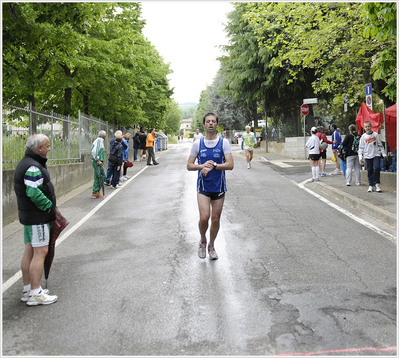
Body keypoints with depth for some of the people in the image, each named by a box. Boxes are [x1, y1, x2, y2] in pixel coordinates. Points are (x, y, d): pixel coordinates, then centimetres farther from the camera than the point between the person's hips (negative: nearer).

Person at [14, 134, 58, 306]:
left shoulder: (25, 163, 14)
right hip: (37, 216, -11)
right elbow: (34, 193, -28)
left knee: (29, 251, 14)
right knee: (40, 252, -6)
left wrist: (48, 206, 11)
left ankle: (27, 289, 24)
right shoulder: (33, 167, -20)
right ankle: (35, 294, -1)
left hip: (28, 214, 11)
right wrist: (49, 206, -15)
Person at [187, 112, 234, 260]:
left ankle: (211, 245, 30)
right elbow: (189, 165, 4)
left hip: (219, 187, 1)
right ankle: (202, 240, 16)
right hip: (203, 186, 0)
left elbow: (230, 165, -9)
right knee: (204, 217, -14)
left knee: (215, 219, 8)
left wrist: (213, 166, -21)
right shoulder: (197, 144, 3)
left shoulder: (224, 142, -1)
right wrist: (203, 166, -14)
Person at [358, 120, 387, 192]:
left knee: (376, 168, -16)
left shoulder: (376, 135, 3)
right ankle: (371, 185, 11)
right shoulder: (363, 137, 4)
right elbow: (361, 147, 6)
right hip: (367, 156, 1)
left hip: (376, 155, -1)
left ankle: (377, 184, -2)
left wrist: (383, 153, 8)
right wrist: (360, 156, -3)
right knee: (369, 171, 3)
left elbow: (380, 145, 9)